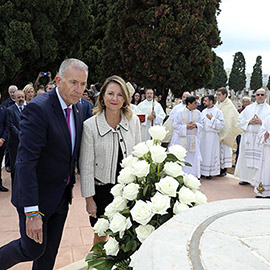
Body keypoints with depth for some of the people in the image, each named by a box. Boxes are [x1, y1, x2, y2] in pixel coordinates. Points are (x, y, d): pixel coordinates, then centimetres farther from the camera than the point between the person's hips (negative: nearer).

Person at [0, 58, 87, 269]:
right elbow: (26, 161, -27)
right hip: (37, 195, -7)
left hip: (62, 196, 7)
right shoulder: (38, 108, -23)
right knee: (33, 249, 6)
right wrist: (31, 212, -28)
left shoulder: (78, 108, 2)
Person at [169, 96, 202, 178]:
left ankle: (191, 175, 13)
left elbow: (201, 125, 9)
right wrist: (186, 127, -17)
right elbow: (175, 125, -6)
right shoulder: (180, 112, -6)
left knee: (192, 157, 4)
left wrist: (196, 125, -14)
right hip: (181, 139, -3)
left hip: (193, 139, 4)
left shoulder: (198, 113, 6)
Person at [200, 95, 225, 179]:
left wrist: (212, 119, -15)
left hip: (212, 135, -6)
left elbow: (222, 123, -11)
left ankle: (210, 173, 7)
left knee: (210, 154, -2)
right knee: (202, 153, 6)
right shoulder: (204, 111, 12)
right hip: (203, 135, 6)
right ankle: (202, 171, 14)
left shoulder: (217, 111, -6)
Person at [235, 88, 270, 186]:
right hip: (248, 137, 3)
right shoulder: (248, 108, 12)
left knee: (259, 159, -3)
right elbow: (240, 120, 8)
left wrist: (261, 122, -15)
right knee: (246, 158, 6)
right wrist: (249, 122, -8)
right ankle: (246, 178, 17)